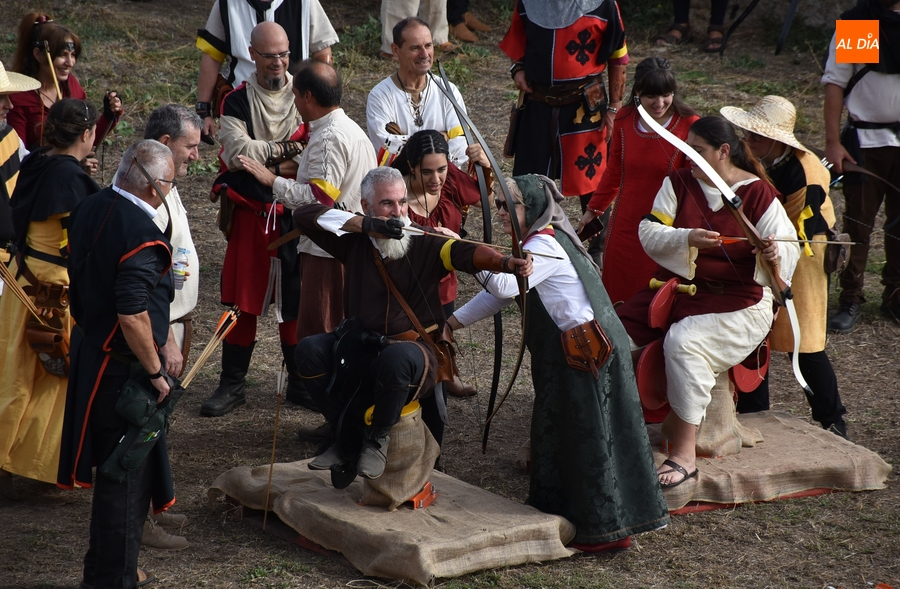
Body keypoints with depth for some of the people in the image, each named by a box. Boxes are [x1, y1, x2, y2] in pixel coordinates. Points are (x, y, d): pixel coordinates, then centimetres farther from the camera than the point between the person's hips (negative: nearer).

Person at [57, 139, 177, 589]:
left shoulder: (88, 210, 2)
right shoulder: (140, 235, -26)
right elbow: (133, 317, -29)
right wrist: (155, 372, -18)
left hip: (89, 350, 9)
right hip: (123, 367, -9)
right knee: (126, 473, 3)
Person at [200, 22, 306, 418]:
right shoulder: (237, 102, -2)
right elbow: (238, 152, -15)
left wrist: (265, 157, -18)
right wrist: (285, 150, -16)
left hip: (297, 213, 1)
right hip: (251, 214, -1)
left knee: (296, 300, 8)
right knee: (244, 301, 4)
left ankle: (300, 382, 21)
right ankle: (232, 386, 13)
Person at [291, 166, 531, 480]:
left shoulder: (426, 245, -5)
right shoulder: (354, 242, 4)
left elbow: (468, 253, -22)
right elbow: (304, 215, -4)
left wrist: (506, 262, -45)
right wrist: (365, 224, -16)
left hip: (415, 348, -4)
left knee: (397, 356, -38)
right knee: (310, 349, -22)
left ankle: (378, 437, -11)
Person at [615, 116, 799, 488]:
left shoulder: (757, 194, -5)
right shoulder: (678, 183, 7)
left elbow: (789, 249, -10)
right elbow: (649, 233, -4)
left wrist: (774, 254, -34)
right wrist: (687, 239, -23)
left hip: (737, 302, -5)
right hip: (674, 287, 5)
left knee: (684, 343, -34)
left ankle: (684, 454, -29)